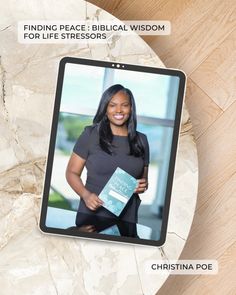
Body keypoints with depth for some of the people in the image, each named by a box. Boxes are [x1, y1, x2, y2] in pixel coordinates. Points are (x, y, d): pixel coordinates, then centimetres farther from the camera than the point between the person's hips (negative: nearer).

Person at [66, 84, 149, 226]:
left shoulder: (141, 140, 6)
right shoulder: (90, 134, -3)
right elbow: (72, 172, -1)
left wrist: (143, 186, -5)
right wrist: (86, 194, -17)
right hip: (91, 216, -2)